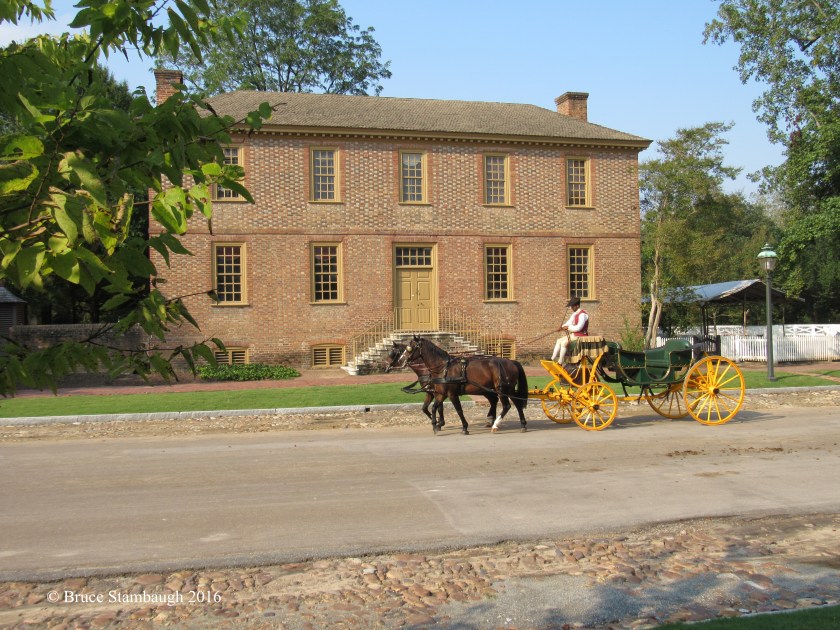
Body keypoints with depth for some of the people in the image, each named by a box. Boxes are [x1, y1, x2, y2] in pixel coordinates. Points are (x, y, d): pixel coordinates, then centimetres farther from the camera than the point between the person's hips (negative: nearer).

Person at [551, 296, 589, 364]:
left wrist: (568, 327, -14)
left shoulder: (582, 314, -17)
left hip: (580, 335, -10)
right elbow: (569, 323, 14)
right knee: (559, 341, 5)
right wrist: (562, 327, -5)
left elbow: (578, 327, -24)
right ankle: (553, 359, -1)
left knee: (564, 343, -23)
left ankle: (560, 362, -18)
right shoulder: (574, 314, 14)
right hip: (573, 334, 10)